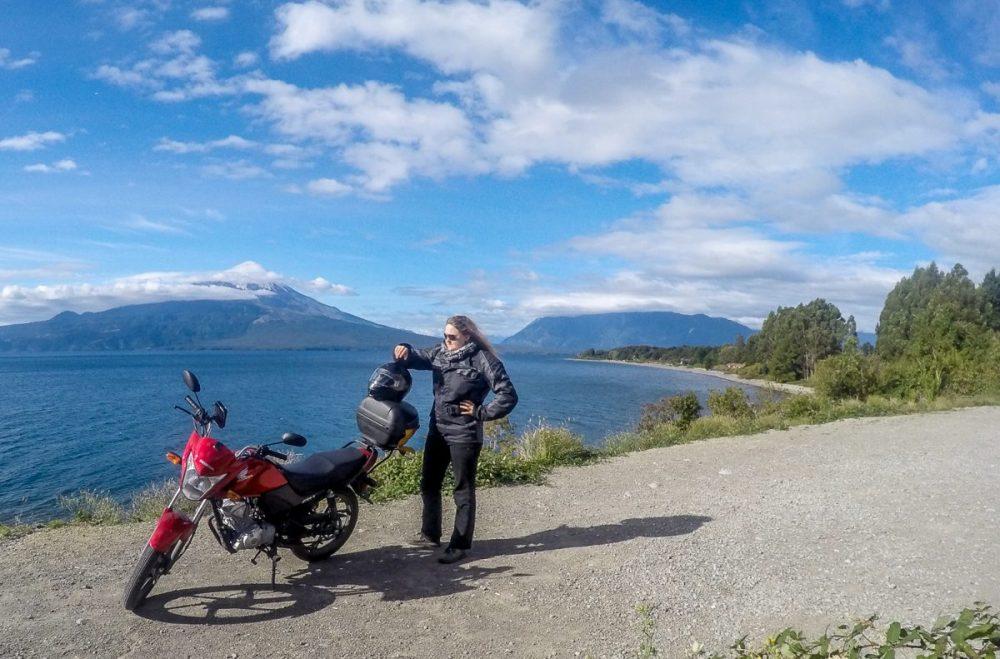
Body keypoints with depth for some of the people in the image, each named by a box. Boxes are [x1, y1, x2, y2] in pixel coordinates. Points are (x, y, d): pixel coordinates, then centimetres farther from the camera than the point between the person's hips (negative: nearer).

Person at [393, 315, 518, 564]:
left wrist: (481, 412, -13)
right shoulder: (440, 352, 6)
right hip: (437, 431, 7)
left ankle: (459, 545, 15)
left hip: (464, 435, -7)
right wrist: (405, 352, -16)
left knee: (464, 492, 5)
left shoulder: (483, 359, -14)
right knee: (428, 484, 17)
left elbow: (508, 396, -15)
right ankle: (430, 534, 34)